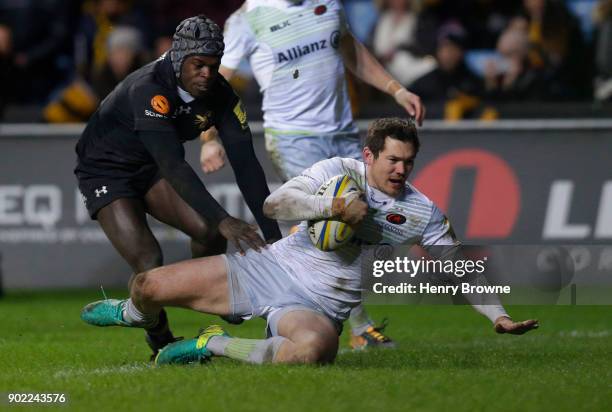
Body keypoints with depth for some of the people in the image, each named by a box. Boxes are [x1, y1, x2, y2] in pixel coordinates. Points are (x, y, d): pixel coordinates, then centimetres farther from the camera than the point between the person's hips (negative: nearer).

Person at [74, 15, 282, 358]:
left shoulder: (219, 94, -16)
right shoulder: (148, 89, -35)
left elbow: (245, 164, -19)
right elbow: (173, 165, -45)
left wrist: (273, 235, -28)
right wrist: (223, 220, -54)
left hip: (152, 170, 6)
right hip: (106, 171, -6)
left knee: (210, 233, -15)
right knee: (148, 263, -21)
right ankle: (162, 344, 1)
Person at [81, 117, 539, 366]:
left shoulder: (424, 214, 0)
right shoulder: (341, 170, -3)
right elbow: (275, 203, -10)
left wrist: (499, 317, -4)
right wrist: (335, 206, -22)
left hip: (316, 307, -1)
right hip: (272, 267, 1)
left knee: (315, 348, -43)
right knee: (150, 286, -8)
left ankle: (215, 346, -15)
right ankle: (137, 313, 36)